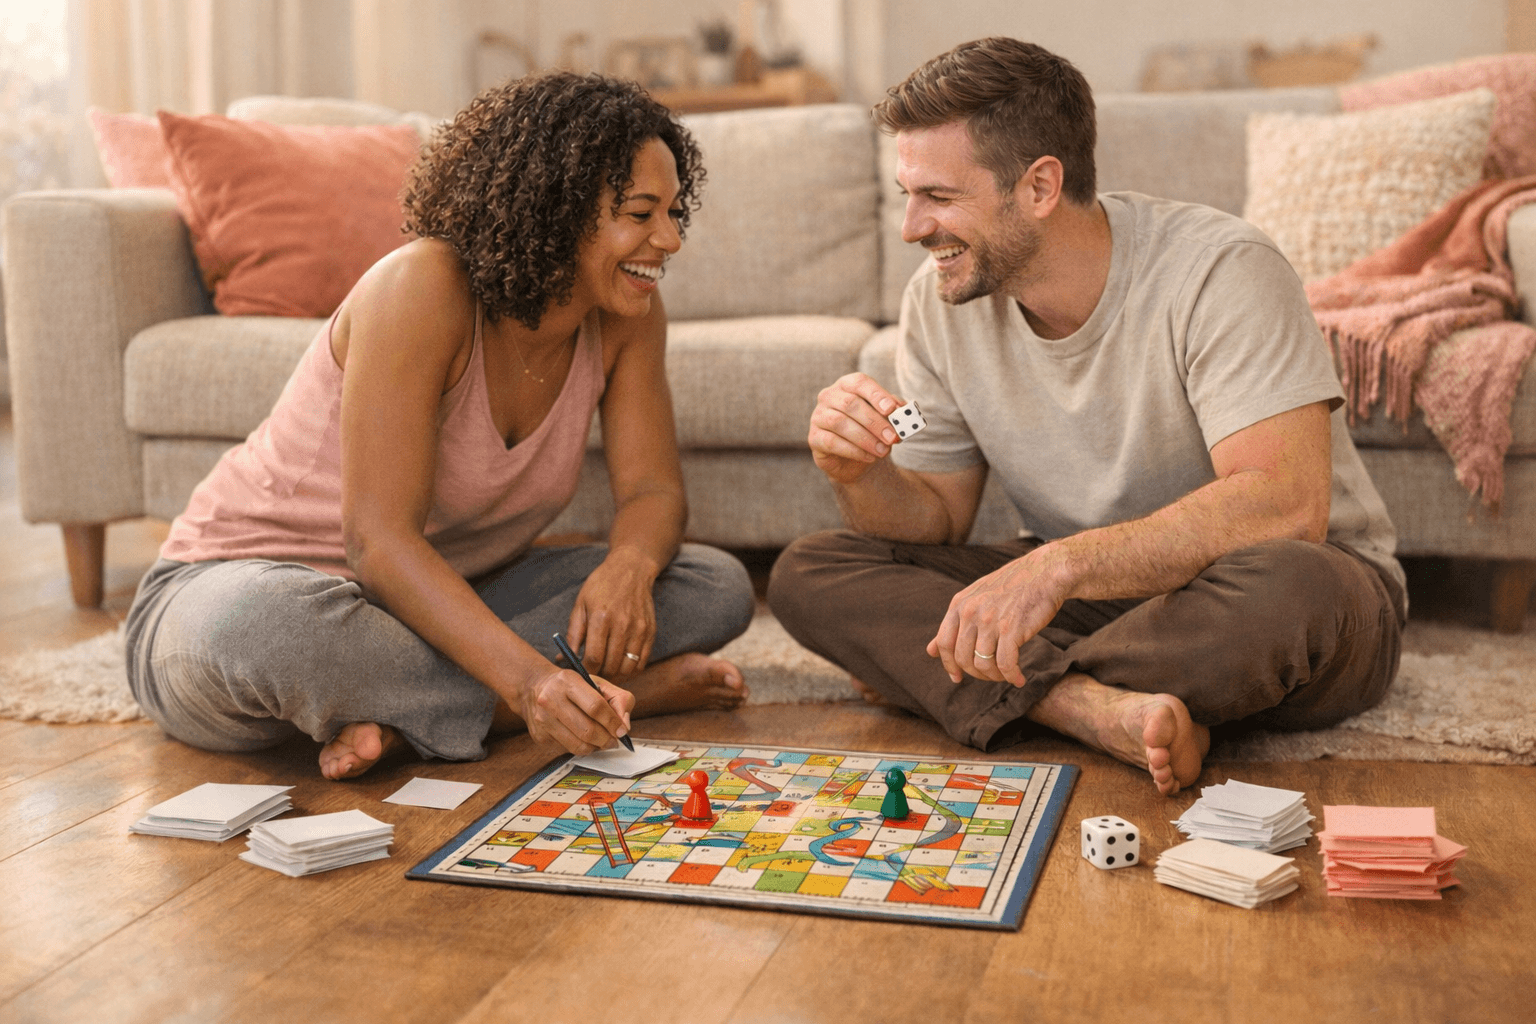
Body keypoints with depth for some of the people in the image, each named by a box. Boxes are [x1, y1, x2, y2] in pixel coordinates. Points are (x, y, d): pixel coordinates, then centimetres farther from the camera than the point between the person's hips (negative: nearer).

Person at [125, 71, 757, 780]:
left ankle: (403, 716, -22)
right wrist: (527, 678, -44)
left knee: (717, 587, -10)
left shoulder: (626, 313, -7)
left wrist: (629, 564, -32)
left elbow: (652, 489, -6)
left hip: (441, 601, 6)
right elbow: (379, 540, -31)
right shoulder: (423, 290, -27)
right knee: (261, 627, -43)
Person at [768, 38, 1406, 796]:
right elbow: (936, 519, 2)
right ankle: (1103, 710, -29)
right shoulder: (939, 302, -4)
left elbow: (1287, 506, -33)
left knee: (1284, 586, -41)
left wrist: (1059, 563, -41)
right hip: (1092, 597, 5)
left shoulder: (1220, 271, -21)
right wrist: (860, 476, -21)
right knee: (808, 574, -11)